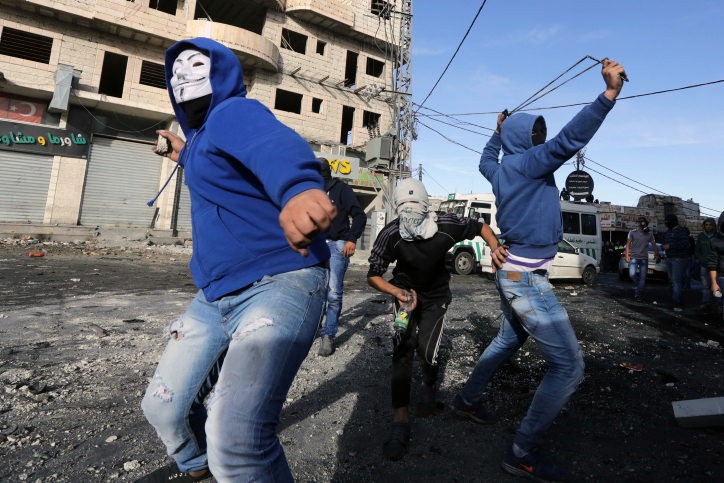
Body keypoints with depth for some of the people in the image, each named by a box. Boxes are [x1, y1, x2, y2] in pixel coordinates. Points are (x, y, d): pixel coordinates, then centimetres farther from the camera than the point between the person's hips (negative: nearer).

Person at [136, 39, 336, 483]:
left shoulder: (233, 113, -7)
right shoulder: (203, 136, 22)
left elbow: (275, 144, -33)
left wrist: (298, 187, -54)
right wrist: (187, 158, 47)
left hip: (280, 284, -9)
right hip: (217, 297, 10)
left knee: (236, 441, -26)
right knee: (164, 407, 17)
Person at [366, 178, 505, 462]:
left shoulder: (447, 226, -24)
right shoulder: (390, 235, -26)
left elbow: (481, 227, -4)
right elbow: (373, 276, -17)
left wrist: (495, 249, -22)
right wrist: (396, 292, -34)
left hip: (436, 297, 0)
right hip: (406, 293, 0)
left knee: (426, 350, -10)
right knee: (402, 349, -13)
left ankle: (429, 386, 30)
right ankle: (401, 422, -2)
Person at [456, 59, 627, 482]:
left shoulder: (502, 169, 12)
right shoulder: (526, 164, -13)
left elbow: (485, 161, 35)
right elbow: (569, 140, -29)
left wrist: (499, 131, 43)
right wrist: (610, 93, -31)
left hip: (511, 272, 10)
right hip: (526, 278, -10)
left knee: (509, 340, 27)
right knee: (569, 366, -5)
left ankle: (468, 400, 41)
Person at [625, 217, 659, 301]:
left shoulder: (649, 234, 10)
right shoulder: (632, 233, 6)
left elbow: (654, 245, 9)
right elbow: (628, 244, 5)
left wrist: (657, 254, -7)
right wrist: (627, 255, -4)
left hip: (644, 259, 2)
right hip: (634, 258, -2)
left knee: (642, 277, -1)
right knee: (632, 274, -14)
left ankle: (638, 295, 6)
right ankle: (640, 286, 15)